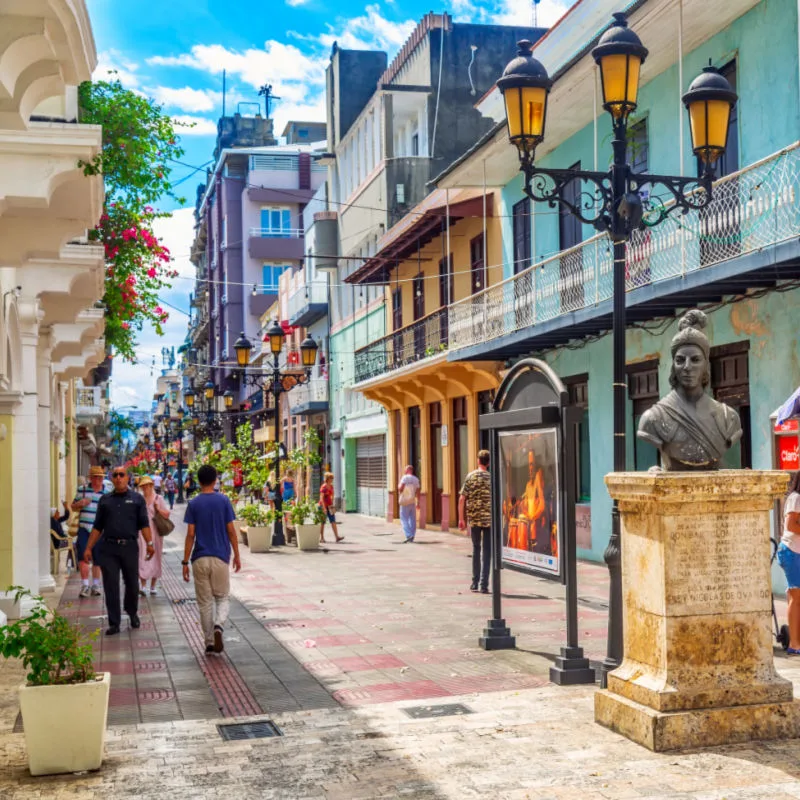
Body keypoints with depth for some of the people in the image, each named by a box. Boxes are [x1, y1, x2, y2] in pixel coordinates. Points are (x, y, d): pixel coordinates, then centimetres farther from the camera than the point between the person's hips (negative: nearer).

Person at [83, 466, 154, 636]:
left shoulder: (137, 499, 7)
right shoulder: (105, 500, 12)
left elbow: (144, 524, 1)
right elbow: (97, 527, 14)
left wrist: (149, 543, -11)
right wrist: (88, 548, 9)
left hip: (129, 547, -1)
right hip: (109, 548, 1)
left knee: (132, 584, 8)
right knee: (111, 587, 0)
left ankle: (132, 613, 32)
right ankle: (114, 623, 6)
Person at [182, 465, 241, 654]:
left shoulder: (193, 503, -1)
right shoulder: (224, 501, -1)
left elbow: (190, 535, -4)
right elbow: (231, 531, -1)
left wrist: (185, 562, 0)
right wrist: (237, 555, 9)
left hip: (200, 559, 0)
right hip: (220, 558, 0)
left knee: (205, 602, 10)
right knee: (223, 597, 13)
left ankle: (210, 642, 13)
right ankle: (218, 626, -15)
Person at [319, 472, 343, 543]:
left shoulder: (331, 486, 9)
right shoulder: (323, 487, -14)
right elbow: (321, 498, -19)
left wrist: (332, 505, 16)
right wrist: (324, 508, -23)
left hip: (329, 506, 7)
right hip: (323, 506, -7)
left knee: (333, 521, -2)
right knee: (323, 522, 2)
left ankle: (337, 537, -8)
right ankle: (322, 538, 11)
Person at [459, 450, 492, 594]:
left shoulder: (470, 477, 0)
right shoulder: (492, 478, -2)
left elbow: (462, 499, -3)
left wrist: (461, 519, 3)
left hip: (474, 519, 1)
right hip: (489, 519, -1)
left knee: (476, 549, 15)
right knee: (487, 551, 3)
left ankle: (475, 583, 16)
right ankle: (484, 584, -1)